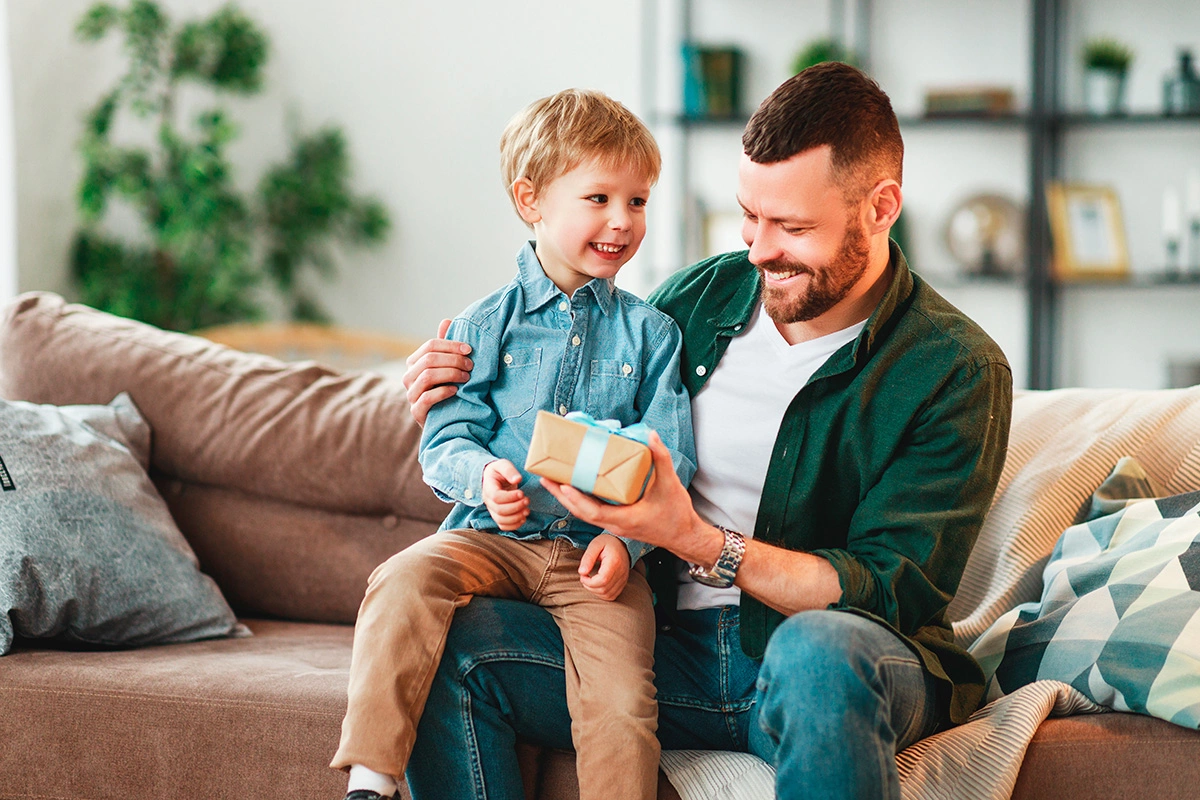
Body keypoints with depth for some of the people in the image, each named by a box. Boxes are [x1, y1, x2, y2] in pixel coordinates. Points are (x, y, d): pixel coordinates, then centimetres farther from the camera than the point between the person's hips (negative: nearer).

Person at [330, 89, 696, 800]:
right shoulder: (485, 326, 6)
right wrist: (482, 475, -21)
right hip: (494, 537, 1)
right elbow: (445, 442, 3)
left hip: (598, 554, 0)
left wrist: (627, 536, -14)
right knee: (403, 583, -27)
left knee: (621, 701, -23)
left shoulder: (650, 334, 8)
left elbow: (670, 459, 4)